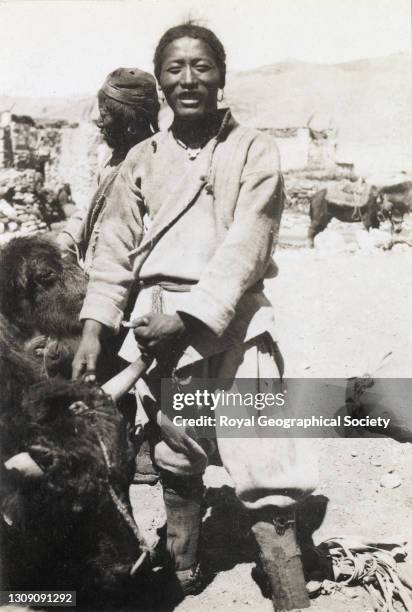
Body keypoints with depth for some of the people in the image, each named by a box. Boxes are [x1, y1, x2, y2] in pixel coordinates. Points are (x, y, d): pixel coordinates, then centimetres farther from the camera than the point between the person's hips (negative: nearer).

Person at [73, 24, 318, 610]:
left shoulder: (254, 149, 0)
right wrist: (94, 328, -1)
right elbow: (116, 249, 9)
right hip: (157, 325, 4)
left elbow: (244, 246, -10)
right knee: (175, 464, 16)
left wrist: (191, 316, -18)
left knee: (264, 476, -6)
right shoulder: (142, 159, 11)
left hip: (231, 324, -3)